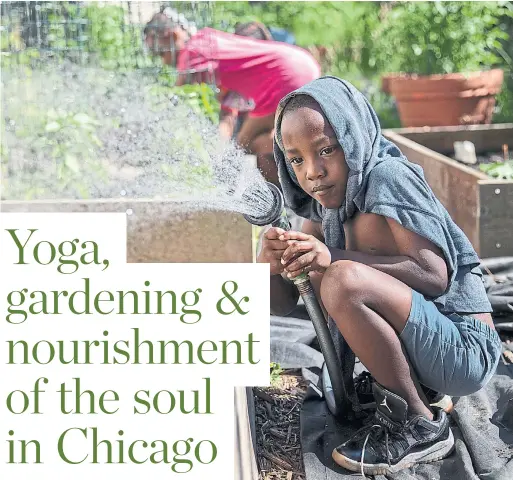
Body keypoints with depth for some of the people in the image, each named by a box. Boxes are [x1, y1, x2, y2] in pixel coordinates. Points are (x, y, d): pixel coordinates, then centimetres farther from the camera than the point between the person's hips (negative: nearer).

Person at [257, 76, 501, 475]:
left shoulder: (387, 177, -15)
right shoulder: (324, 201, 8)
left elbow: (435, 276, -25)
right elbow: (284, 304, 6)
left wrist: (335, 258, -31)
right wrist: (269, 262, -16)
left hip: (464, 349, -8)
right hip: (411, 346, 9)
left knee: (343, 281, -29)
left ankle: (419, 426, -12)